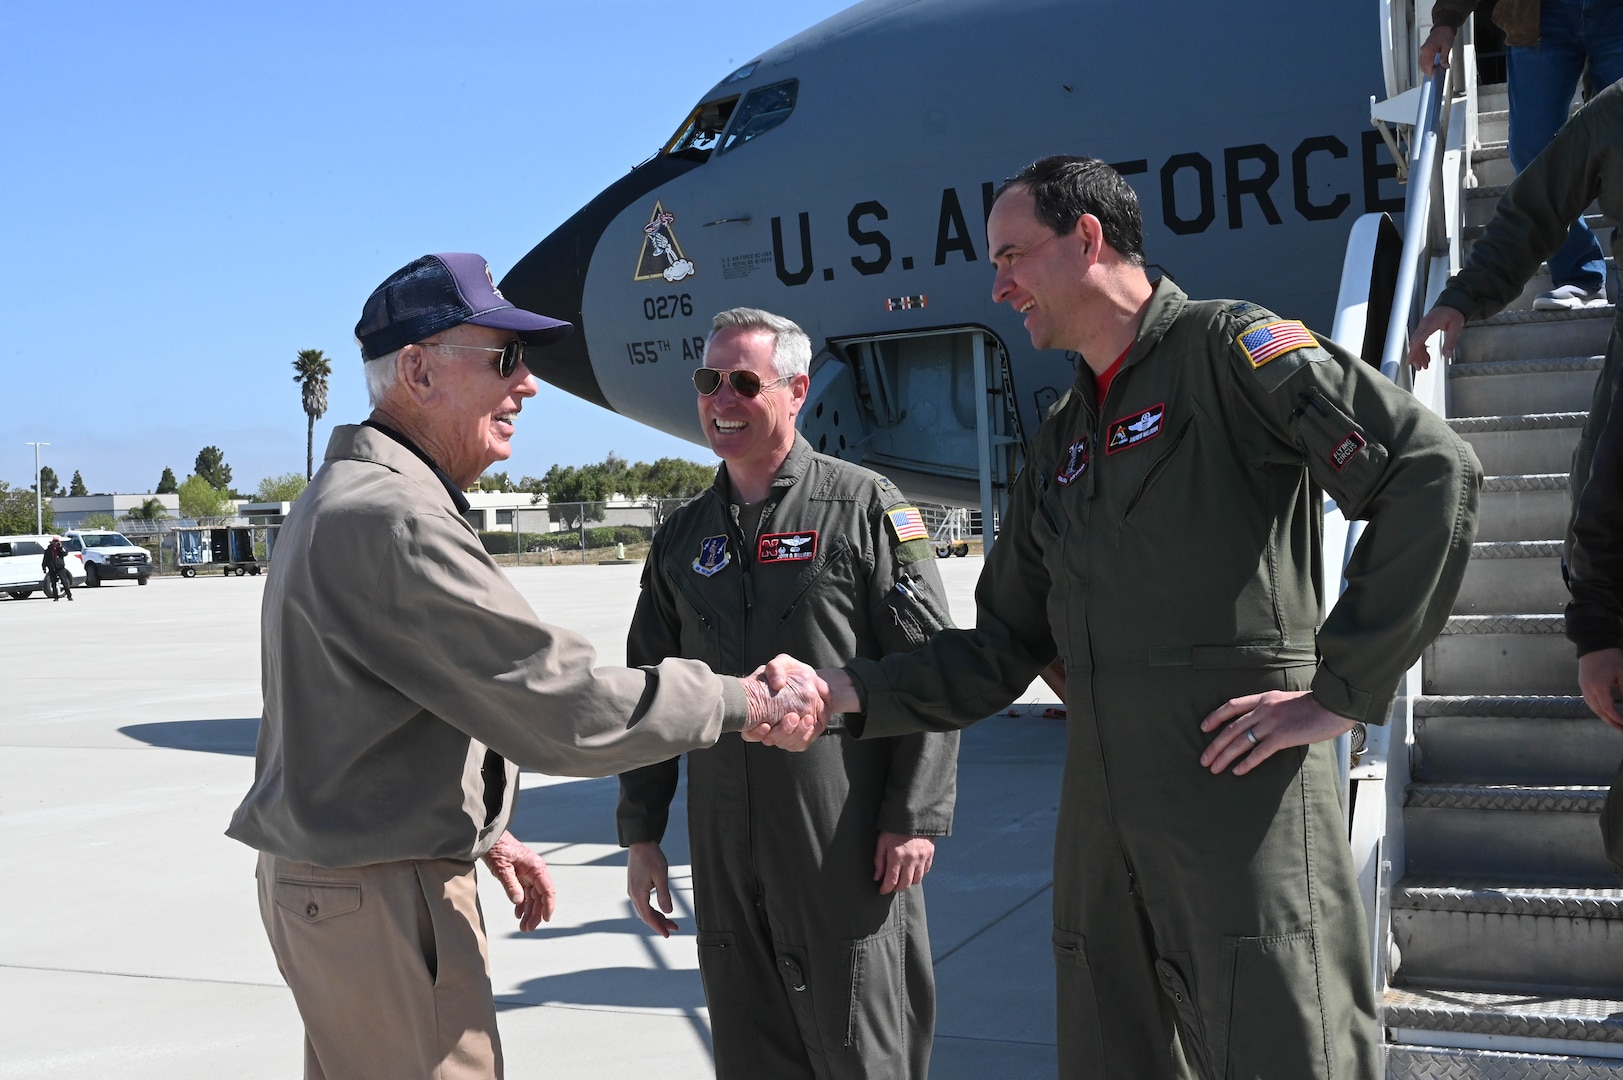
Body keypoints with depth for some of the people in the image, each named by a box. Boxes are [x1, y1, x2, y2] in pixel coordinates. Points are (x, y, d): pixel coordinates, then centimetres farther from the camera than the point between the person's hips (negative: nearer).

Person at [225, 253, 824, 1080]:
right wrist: (746, 704, -15)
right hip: (380, 900, -11)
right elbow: (566, 706, -26)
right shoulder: (391, 521, -24)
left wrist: (485, 830, 21)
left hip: (331, 880, 11)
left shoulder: (341, 498, 12)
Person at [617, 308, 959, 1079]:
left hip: (847, 842, -5)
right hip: (725, 848, 5)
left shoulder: (863, 507, -2)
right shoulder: (682, 539, 13)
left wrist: (915, 817, -11)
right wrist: (640, 834, 14)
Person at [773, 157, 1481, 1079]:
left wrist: (1343, 691, -16)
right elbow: (1003, 650, 18)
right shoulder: (1062, 441, 20)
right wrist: (848, 692, 5)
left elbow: (1434, 474, -15)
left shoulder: (1226, 347, -3)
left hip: (1246, 803, -7)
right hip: (1104, 825, 8)